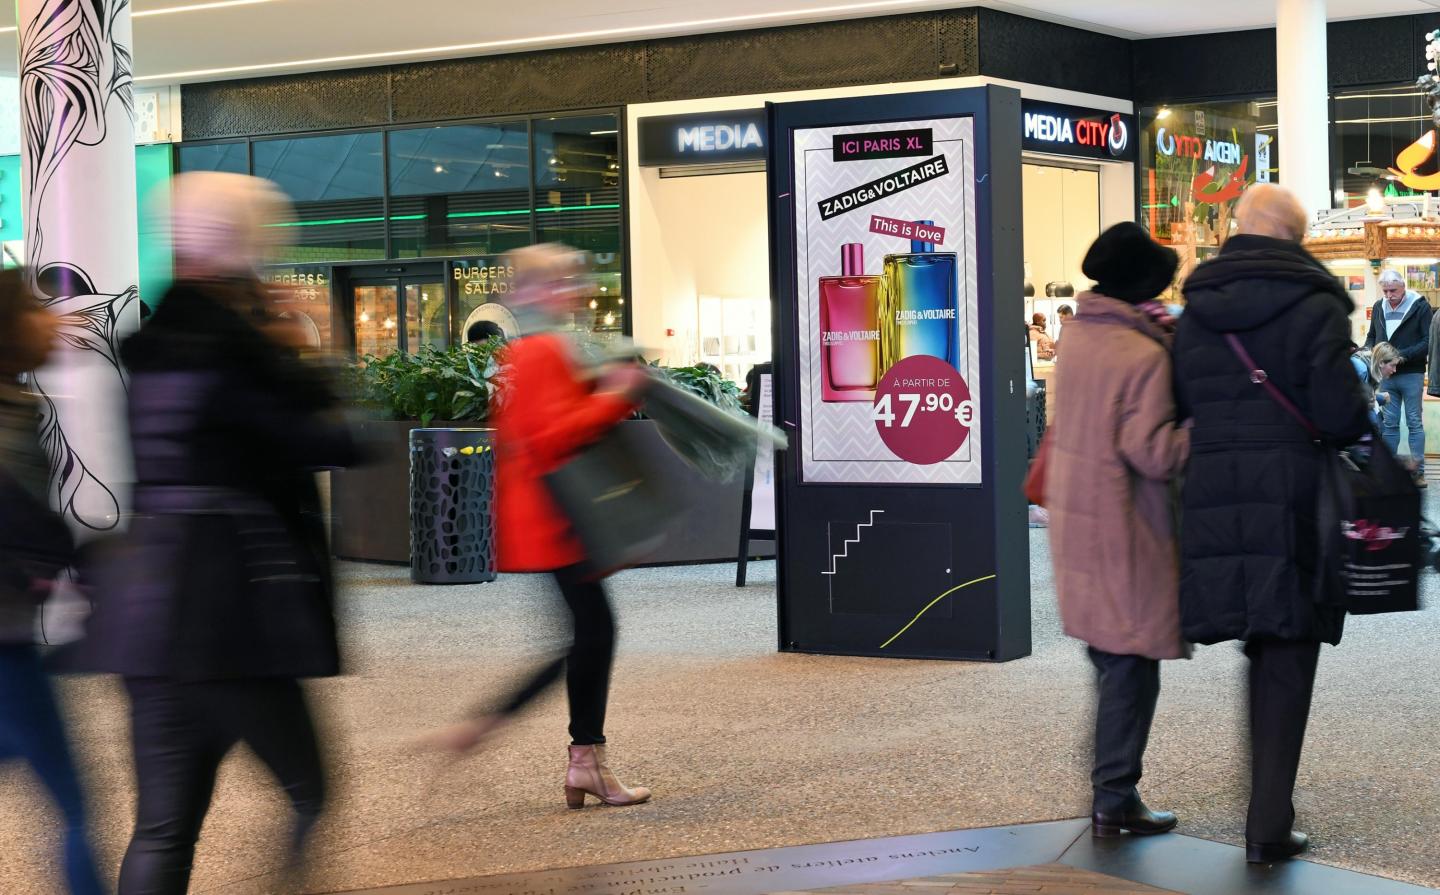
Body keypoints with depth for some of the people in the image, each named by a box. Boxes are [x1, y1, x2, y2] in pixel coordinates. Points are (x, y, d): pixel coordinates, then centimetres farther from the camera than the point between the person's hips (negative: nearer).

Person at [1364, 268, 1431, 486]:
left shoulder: (1420, 306, -7)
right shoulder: (1378, 307, 8)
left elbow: (1429, 341, -11)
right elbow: (1372, 336, 19)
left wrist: (1403, 355, -20)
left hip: (1411, 374, -4)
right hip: (1385, 375, 4)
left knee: (1415, 423, 2)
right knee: (1389, 423, 8)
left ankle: (1418, 471, 6)